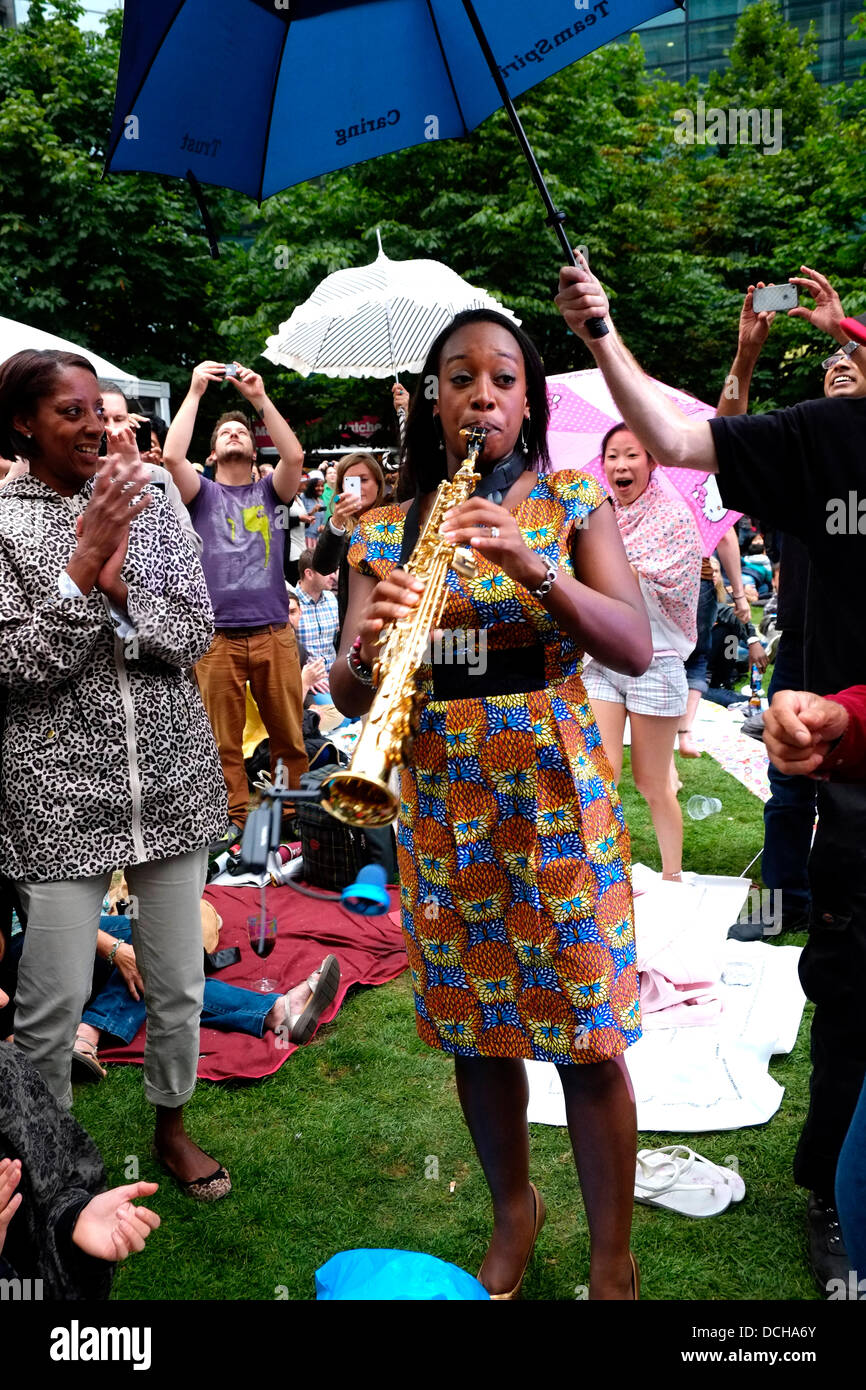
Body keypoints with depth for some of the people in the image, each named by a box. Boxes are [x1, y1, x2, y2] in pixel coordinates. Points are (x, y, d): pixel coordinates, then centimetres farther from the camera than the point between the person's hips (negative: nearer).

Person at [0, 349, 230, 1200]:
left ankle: (171, 1124, 37)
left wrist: (119, 590, -18)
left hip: (172, 778, 3)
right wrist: (84, 562, -20)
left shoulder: (149, 504, 4)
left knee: (179, 979, 13)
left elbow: (195, 635, -2)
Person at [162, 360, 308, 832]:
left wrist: (261, 399, -6)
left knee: (289, 736, 5)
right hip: (217, 637, -1)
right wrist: (195, 392, -3)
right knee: (224, 742, 2)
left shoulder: (269, 491, 15)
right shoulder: (203, 493, 12)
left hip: (274, 633, 1)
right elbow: (172, 456, -7)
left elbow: (295, 456, -5)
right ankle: (236, 824, 11)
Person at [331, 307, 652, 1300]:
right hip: (441, 802, 2)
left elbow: (635, 649, -11)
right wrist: (367, 651, -24)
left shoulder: (573, 504, 2)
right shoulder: (386, 530, 6)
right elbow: (347, 695, -1)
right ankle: (513, 1210, 38)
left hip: (558, 795, -2)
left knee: (588, 1040, 2)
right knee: (474, 1029, 13)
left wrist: (532, 567, -26)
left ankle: (611, 1258, 23)